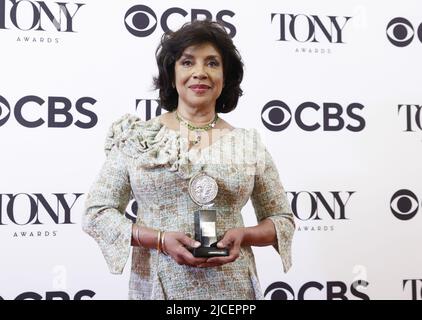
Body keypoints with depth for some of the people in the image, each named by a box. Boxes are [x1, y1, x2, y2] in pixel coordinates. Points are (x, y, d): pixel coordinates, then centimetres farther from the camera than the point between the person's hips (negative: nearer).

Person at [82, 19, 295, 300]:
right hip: (158, 285, -1)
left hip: (230, 287, 1)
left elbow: (282, 219, 7)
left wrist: (243, 235, -13)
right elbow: (96, 213, -3)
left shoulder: (249, 144, 0)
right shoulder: (139, 137, -3)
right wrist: (160, 240, -17)